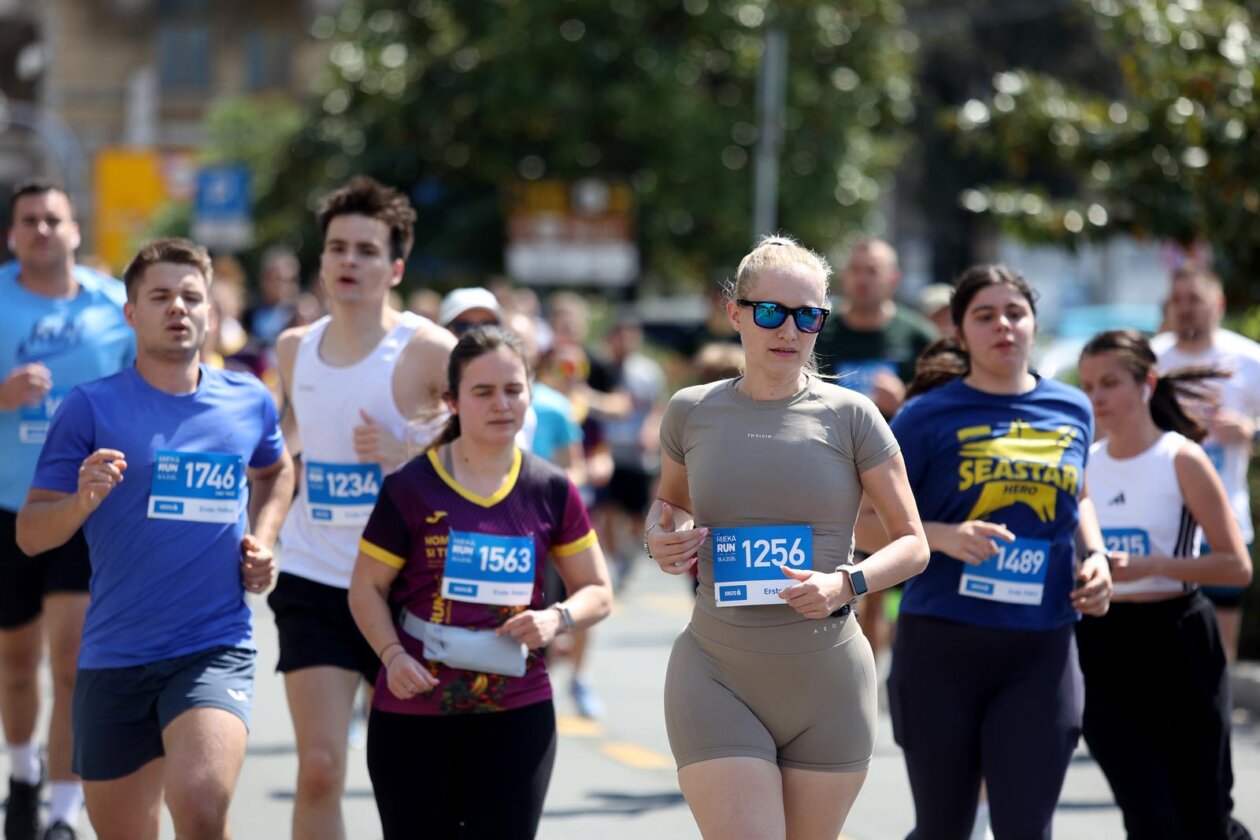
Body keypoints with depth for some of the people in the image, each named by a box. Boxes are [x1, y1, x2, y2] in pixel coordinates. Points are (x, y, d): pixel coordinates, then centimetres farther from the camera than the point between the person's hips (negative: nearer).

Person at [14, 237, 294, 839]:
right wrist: (82, 500, -22)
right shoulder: (90, 408, -2)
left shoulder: (248, 402, 6)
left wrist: (261, 541, 12)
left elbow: (275, 472, 30)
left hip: (217, 648, 0)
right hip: (113, 656, 0)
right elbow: (30, 534, -2)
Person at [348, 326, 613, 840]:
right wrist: (393, 656, -14)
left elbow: (597, 592, 10)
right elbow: (367, 588, 2)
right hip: (413, 711, -1)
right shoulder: (411, 489, -3)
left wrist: (557, 618, -11)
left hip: (516, 714, 1)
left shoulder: (550, 490, 3)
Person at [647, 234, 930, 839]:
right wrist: (659, 540, 0)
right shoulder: (691, 412, 3)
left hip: (827, 678, 0)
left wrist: (846, 584, -16)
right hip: (717, 675, 0)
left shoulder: (848, 416, -2)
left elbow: (913, 544, 3)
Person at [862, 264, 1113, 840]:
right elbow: (864, 523, -3)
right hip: (942, 644, -2)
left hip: (1042, 650, 2)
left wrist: (1095, 555, 7)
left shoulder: (1072, 410, 8)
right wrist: (943, 537, -19)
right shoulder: (928, 417, -4)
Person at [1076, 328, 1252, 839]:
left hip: (1176, 644, -3)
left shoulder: (1181, 460, -7)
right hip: (1101, 649, 3)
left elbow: (1238, 566, -11)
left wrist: (1152, 565, -21)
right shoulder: (1081, 467, 6)